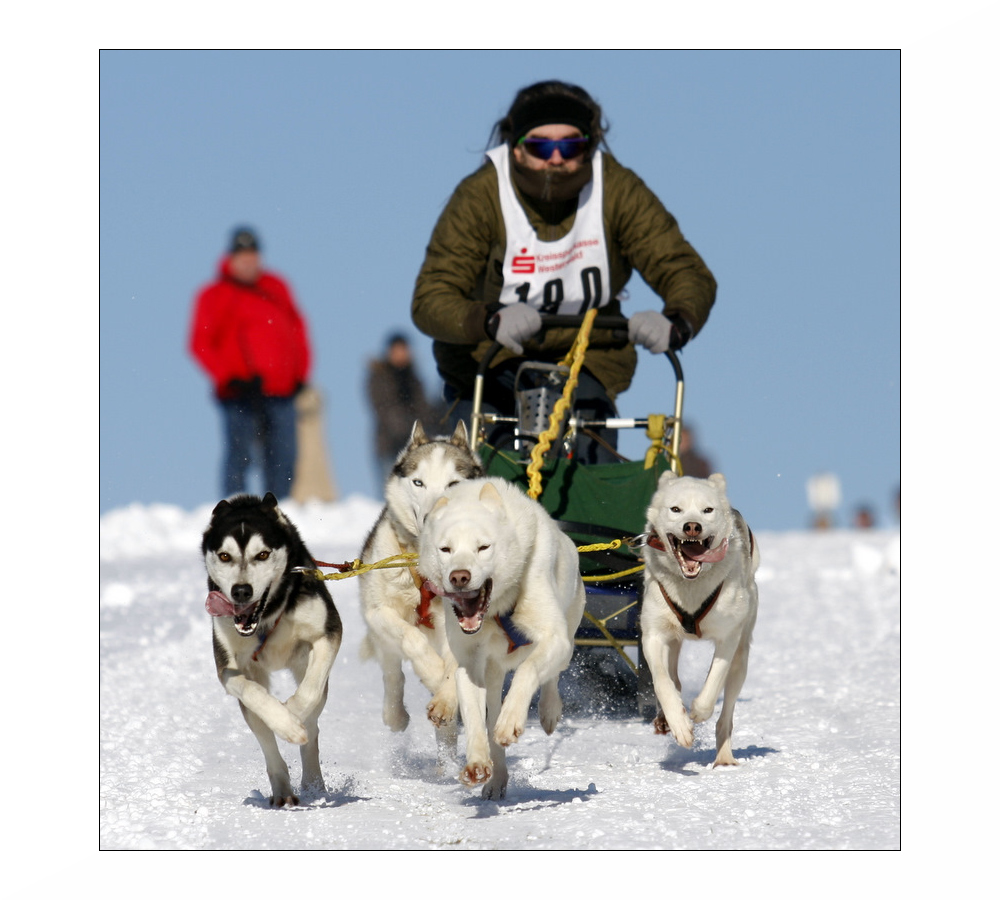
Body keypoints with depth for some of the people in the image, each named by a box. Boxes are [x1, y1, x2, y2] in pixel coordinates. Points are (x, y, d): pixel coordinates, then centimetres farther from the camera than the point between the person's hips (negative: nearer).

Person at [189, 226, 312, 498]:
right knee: (238, 456, -8)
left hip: (281, 392, 4)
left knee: (283, 460, 2)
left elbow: (297, 329, 21)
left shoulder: (276, 287, 15)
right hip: (240, 395, -4)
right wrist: (230, 378, -14)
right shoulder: (214, 297, 2)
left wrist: (300, 374, 11)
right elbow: (202, 345, -4)